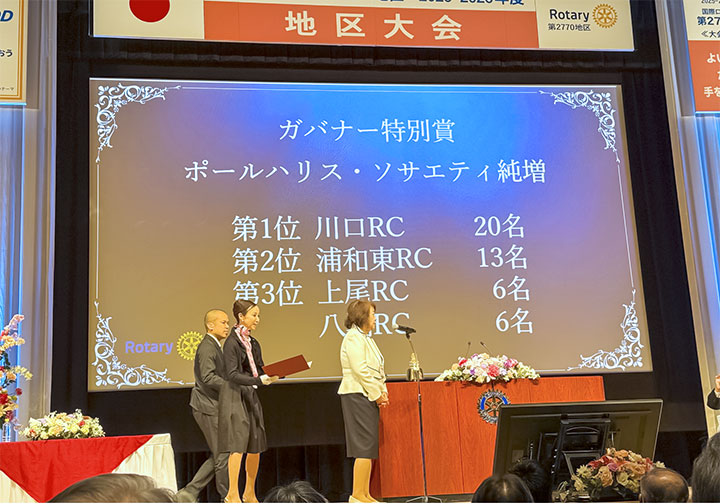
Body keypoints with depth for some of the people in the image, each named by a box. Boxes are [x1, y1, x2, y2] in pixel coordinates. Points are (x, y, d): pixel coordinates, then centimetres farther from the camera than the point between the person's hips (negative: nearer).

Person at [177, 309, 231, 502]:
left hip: (213, 407, 10)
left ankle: (189, 492, 14)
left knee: (218, 456, 12)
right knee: (222, 454, -4)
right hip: (208, 408, -10)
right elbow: (208, 377, -25)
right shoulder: (207, 347, -14)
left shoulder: (215, 346, 19)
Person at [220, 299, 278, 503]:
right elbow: (232, 375, -17)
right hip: (235, 397, -8)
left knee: (256, 447, 8)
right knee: (238, 445, -11)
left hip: (251, 397, 8)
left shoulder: (253, 343, 14)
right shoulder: (232, 342, -9)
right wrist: (259, 380, -27)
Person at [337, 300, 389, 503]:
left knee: (369, 448, 9)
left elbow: (377, 370, 21)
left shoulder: (366, 338, 20)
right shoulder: (353, 338, -11)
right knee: (364, 447, -9)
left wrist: (383, 392, 8)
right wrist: (377, 394, -13)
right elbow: (360, 370, -18)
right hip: (358, 396, -10)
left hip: (368, 397, 10)